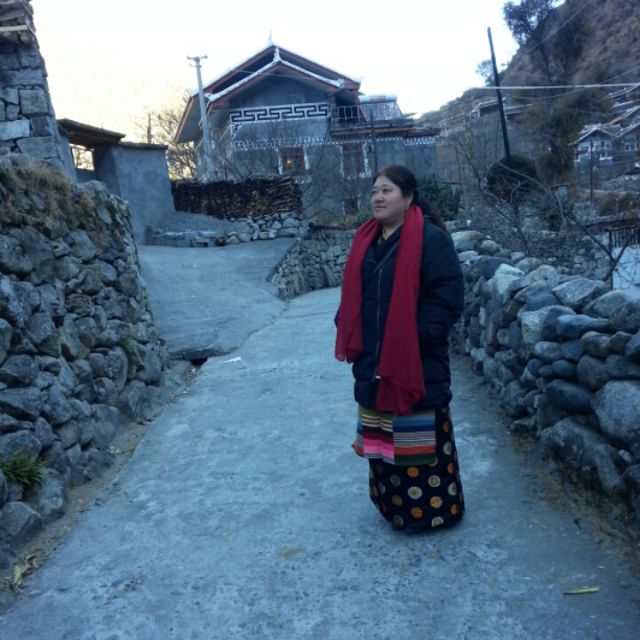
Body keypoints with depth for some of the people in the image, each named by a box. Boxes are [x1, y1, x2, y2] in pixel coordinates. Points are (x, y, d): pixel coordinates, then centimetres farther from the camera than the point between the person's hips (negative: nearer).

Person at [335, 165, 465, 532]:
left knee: (420, 438, 3)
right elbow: (353, 294, 16)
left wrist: (418, 336, -21)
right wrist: (351, 336, 5)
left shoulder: (431, 239, -12)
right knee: (384, 435, 17)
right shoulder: (367, 240, 10)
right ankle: (394, 503, 34)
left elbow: (448, 296, -16)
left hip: (417, 361, -7)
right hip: (374, 360, 7)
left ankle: (433, 507, 22)